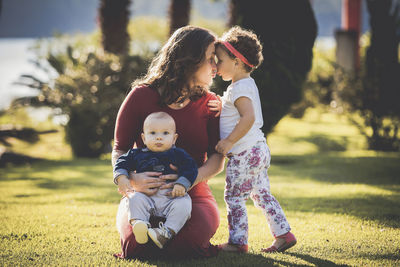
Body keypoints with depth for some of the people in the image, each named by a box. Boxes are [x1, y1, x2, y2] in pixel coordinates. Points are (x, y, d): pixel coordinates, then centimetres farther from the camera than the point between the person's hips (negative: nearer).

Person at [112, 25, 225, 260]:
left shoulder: (209, 104, 6)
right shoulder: (142, 95, 0)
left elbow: (217, 160, -1)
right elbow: (119, 150, 2)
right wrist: (130, 179, -22)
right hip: (144, 194, -1)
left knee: (192, 239, -31)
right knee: (137, 243, -28)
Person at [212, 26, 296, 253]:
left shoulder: (239, 88, -16)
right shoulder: (248, 84, 15)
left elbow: (248, 118, -30)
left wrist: (229, 141, -26)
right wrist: (221, 107, 19)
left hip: (245, 153, -10)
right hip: (259, 149, 10)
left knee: (234, 197, -2)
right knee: (262, 194, 14)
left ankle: (238, 241, 2)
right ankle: (284, 233, 15)